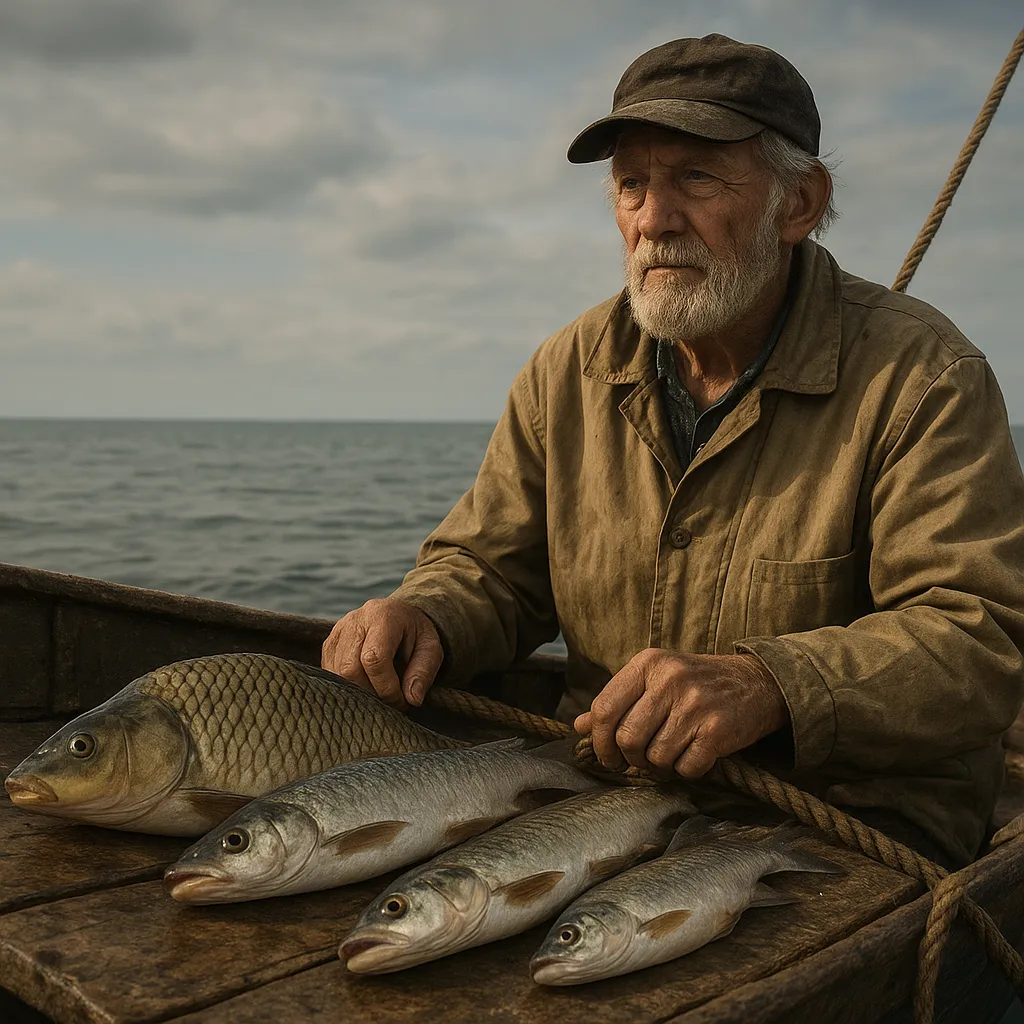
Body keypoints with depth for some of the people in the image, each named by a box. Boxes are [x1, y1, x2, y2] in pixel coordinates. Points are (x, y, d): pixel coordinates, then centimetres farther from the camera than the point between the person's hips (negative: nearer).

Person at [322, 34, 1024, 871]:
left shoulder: (924, 377, -10)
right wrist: (423, 617, -14)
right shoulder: (569, 370, 5)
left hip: (855, 827, -4)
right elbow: (493, 572, 11)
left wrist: (766, 686, -35)